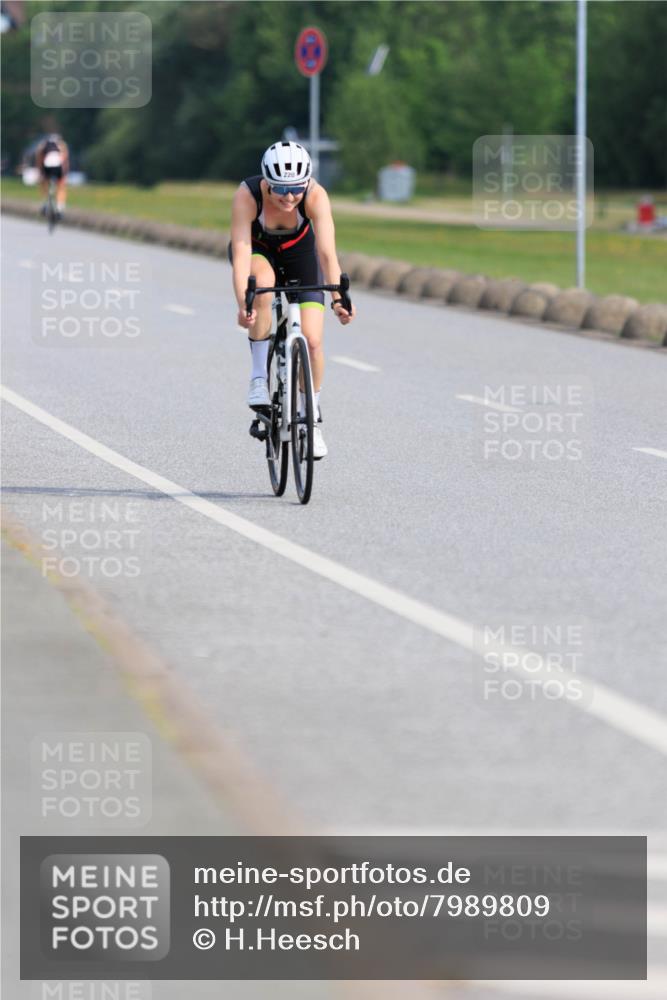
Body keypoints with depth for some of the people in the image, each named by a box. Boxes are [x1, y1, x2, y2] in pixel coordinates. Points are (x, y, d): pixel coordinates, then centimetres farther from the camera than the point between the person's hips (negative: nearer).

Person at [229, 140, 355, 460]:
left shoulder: (316, 196, -34)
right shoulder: (247, 195, -36)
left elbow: (327, 251, -40)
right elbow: (241, 254, -42)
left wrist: (338, 298, -54)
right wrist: (242, 303, -56)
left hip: (298, 249, 1)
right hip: (257, 248, -1)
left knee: (312, 340, -10)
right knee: (263, 284, -38)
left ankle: (312, 419, 13)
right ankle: (260, 376, -23)